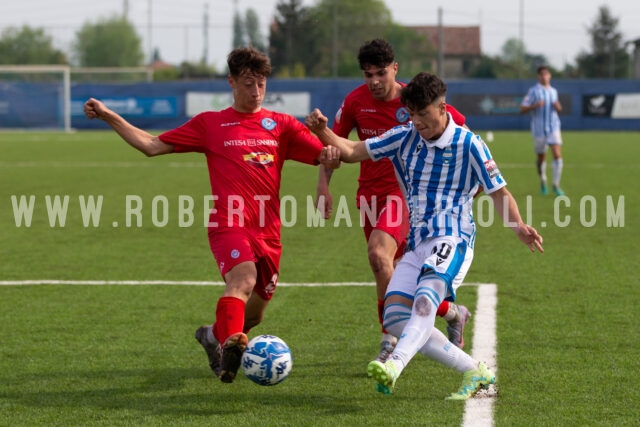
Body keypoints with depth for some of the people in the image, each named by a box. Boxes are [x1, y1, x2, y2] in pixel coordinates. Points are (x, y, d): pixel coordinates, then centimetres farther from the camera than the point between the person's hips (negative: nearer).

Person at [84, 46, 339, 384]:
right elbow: (152, 145, 13)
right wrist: (108, 116, 7)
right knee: (244, 277, -34)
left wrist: (330, 150, -18)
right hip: (229, 225, -3)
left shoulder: (281, 125, 15)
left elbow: (324, 156, 7)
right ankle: (231, 343, -50)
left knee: (253, 314, 12)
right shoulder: (210, 123, 12)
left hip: (268, 231, 3)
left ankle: (214, 335, 42)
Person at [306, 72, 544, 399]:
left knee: (424, 301, -32)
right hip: (417, 243, 7)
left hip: (452, 240, -7)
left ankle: (395, 365, -56)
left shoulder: (468, 144, -3)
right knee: (394, 317, -8)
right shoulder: (404, 138, 11)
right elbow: (352, 152, 12)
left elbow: (499, 193, 2)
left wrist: (518, 227, -16)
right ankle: (475, 372, -4)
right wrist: (323, 132, -7)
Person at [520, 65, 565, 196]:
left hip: (553, 128, 3)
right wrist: (535, 106, -24)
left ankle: (556, 185, -8)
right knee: (541, 157, 9)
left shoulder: (553, 91, 11)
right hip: (539, 130, -3)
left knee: (557, 155, -13)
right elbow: (522, 109, -7)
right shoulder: (533, 91, -4)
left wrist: (558, 107, 1)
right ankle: (543, 181, 34)